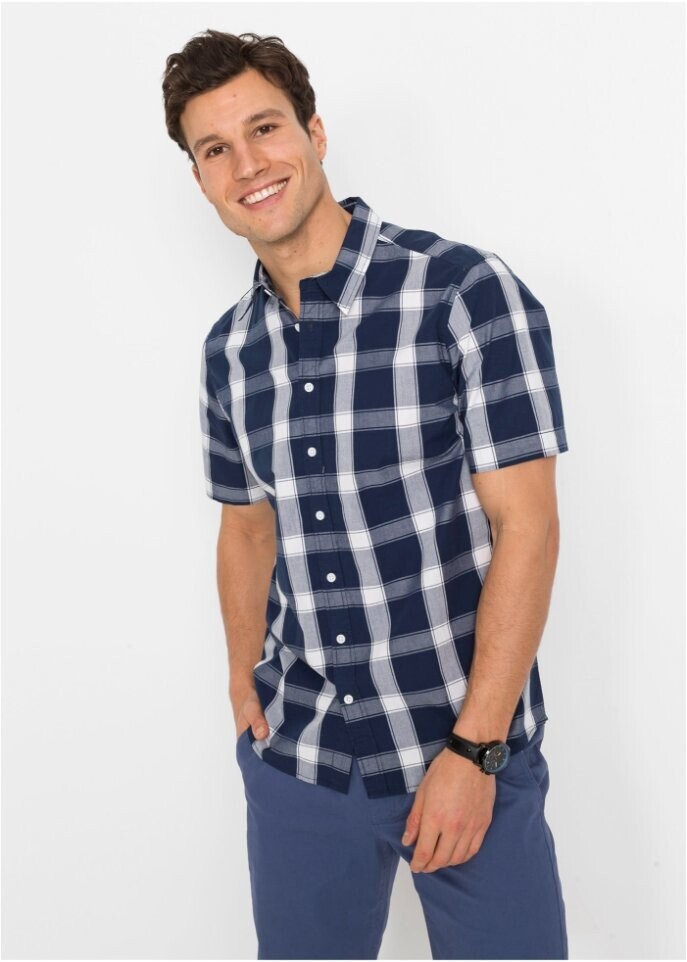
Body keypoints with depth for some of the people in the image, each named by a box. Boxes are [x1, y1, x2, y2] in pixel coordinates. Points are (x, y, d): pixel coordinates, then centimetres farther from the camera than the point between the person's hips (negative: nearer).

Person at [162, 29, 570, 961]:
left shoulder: (466, 291, -12)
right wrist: (246, 687, 7)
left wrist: (473, 749, -16)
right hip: (294, 761, 5)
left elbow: (525, 524, -14)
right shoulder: (229, 348, 4)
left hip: (467, 750, -4)